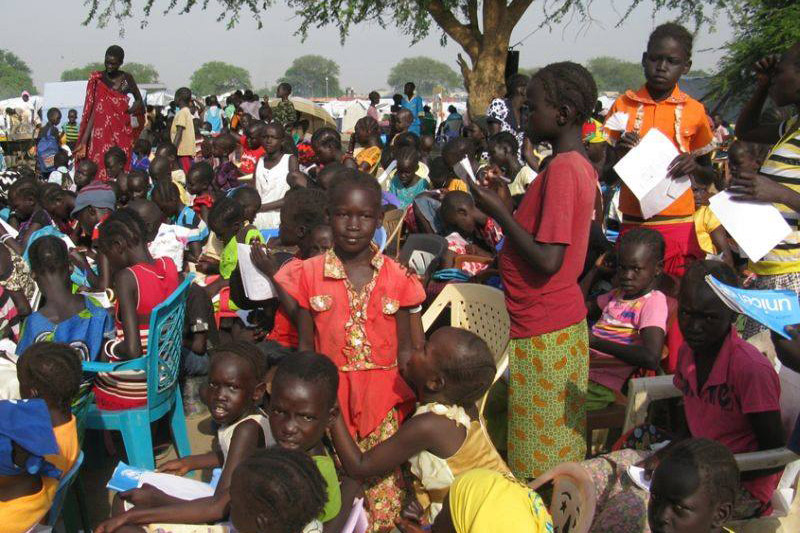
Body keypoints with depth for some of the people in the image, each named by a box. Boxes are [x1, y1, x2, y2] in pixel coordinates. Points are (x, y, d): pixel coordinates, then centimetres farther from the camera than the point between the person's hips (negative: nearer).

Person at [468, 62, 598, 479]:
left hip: (541, 332, -10)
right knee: (563, 448, 17)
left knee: (539, 462, 1)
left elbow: (547, 260, -25)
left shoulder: (562, 169, -20)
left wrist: (500, 212, -15)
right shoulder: (582, 166, 10)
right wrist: (507, 209, 10)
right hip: (567, 320, 10)